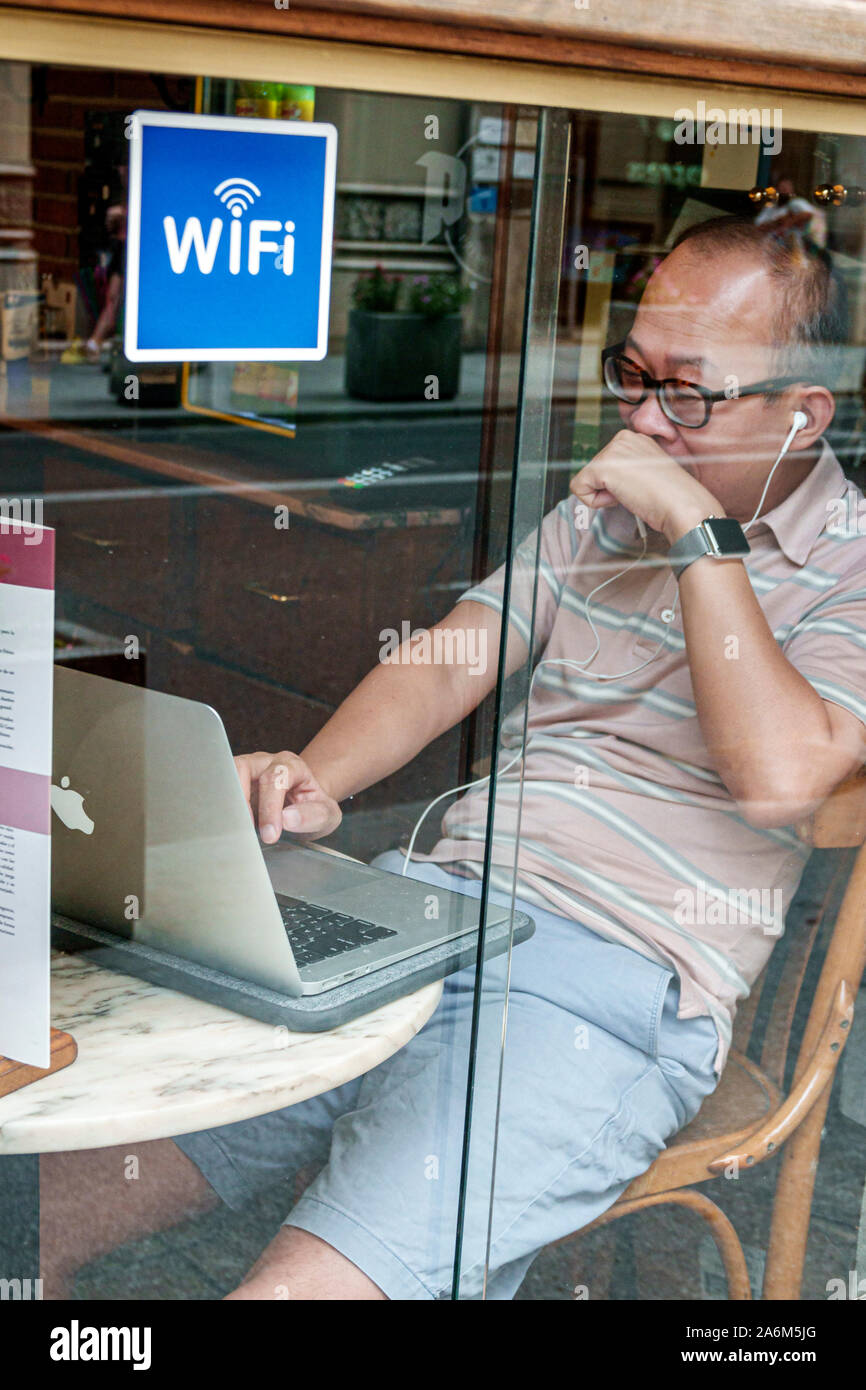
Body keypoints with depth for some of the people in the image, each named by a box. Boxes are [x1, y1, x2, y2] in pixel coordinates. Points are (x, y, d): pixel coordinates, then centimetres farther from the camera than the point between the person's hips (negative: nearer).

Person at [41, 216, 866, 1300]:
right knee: (30, 1211, -4)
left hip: (603, 992, -5)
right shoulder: (596, 512, 20)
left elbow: (779, 777, -16)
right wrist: (307, 789, -8)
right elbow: (441, 667, 11)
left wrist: (698, 529, -12)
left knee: (293, 1288, -25)